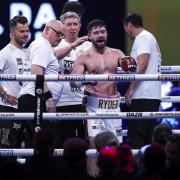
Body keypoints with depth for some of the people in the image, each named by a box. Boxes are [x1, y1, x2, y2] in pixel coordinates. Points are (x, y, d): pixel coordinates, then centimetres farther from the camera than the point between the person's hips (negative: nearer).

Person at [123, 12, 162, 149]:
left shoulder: (142, 38, -7)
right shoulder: (150, 38, 24)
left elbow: (142, 63, -19)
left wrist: (131, 89, -17)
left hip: (143, 96, -10)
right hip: (153, 95, 10)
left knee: (136, 137, -13)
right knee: (149, 136, 8)